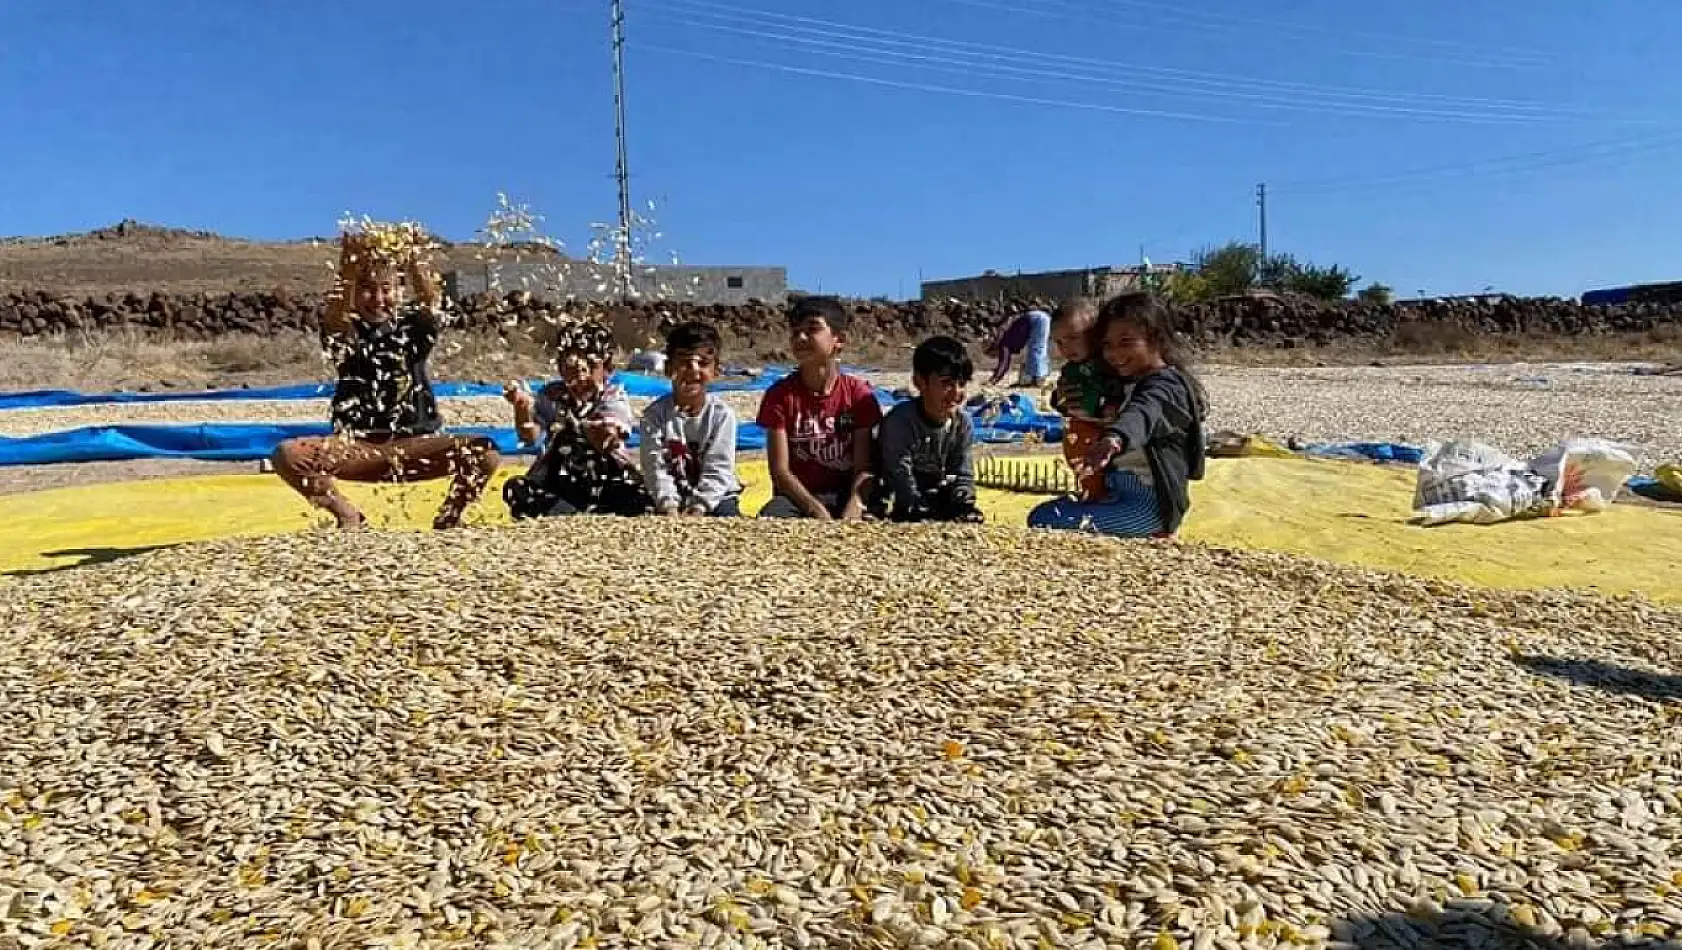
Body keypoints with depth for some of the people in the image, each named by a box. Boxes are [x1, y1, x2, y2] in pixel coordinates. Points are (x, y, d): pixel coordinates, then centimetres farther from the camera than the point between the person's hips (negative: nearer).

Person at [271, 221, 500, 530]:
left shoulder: (413, 327, 7)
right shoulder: (346, 330, 5)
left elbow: (434, 309, -16)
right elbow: (333, 321, -20)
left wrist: (416, 263, -32)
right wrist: (347, 269, -37)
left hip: (413, 445, 0)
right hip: (357, 445, 1)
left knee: (486, 453, -26)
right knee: (286, 454, -26)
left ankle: (448, 518, -5)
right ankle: (348, 516, -7)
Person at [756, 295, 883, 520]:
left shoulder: (860, 395, -2)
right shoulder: (780, 394, -3)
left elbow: (863, 468, -6)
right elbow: (780, 470, -8)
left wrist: (853, 508, -26)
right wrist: (817, 510, -22)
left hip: (846, 496, 1)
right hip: (797, 497, 0)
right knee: (771, 517, -33)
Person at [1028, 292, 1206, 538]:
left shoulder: (1165, 383, -16)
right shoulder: (1126, 381, 13)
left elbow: (1142, 413, -40)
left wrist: (1115, 438, -61)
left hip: (1149, 501, -10)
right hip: (1116, 492, 10)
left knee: (1045, 525, -23)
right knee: (1040, 515, 17)